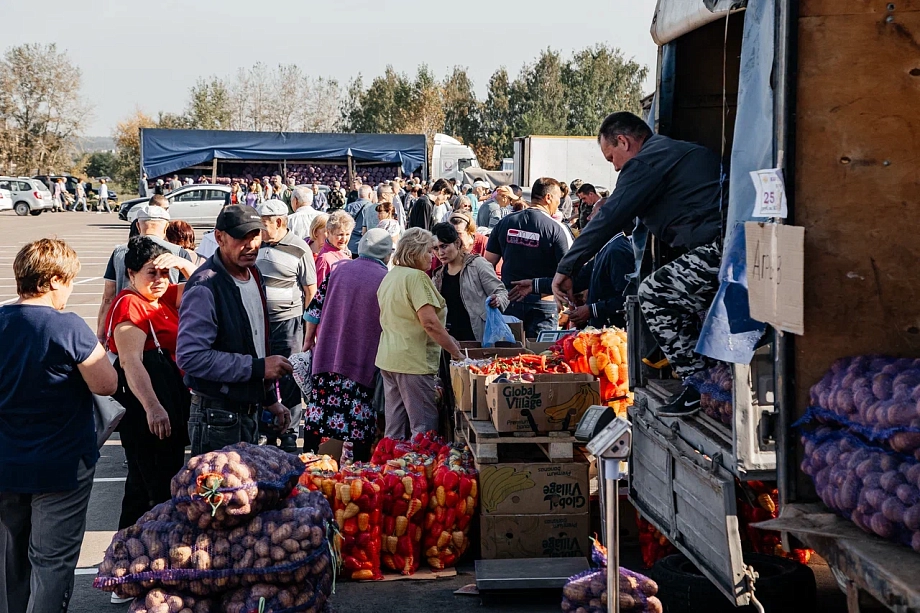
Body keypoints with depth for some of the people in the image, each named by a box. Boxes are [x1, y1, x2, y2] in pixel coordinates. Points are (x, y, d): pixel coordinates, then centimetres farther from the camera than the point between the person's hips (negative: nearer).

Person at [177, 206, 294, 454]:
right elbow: (190, 356, -26)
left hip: (250, 412, 9)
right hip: (217, 416, -8)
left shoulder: (254, 276, 11)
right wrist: (258, 367, -23)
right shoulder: (205, 287, -18)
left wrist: (271, 400, 22)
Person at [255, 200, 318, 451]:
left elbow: (310, 289, -1)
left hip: (286, 323, -5)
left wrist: (294, 312, 2)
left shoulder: (299, 249, -7)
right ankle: (266, 433, 23)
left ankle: (289, 435, 11)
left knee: (288, 381, 1)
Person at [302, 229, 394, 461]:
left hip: (328, 353, 3)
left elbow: (316, 306, 7)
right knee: (360, 415, 3)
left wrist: (309, 339, 17)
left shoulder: (339, 270, 4)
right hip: (363, 360, -3)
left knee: (319, 406, 10)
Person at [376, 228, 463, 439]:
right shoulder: (416, 277, -14)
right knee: (424, 427, -4)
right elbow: (430, 322, -22)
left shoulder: (389, 276, 14)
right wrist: (455, 351, -15)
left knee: (395, 427, 14)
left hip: (387, 358, 9)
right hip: (412, 361, -9)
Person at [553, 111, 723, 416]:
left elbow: (609, 219, -6)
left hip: (722, 247, -10)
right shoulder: (679, 150, 29)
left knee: (654, 294, -2)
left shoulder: (647, 161, -2)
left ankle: (698, 388, -2)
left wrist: (567, 268, 0)